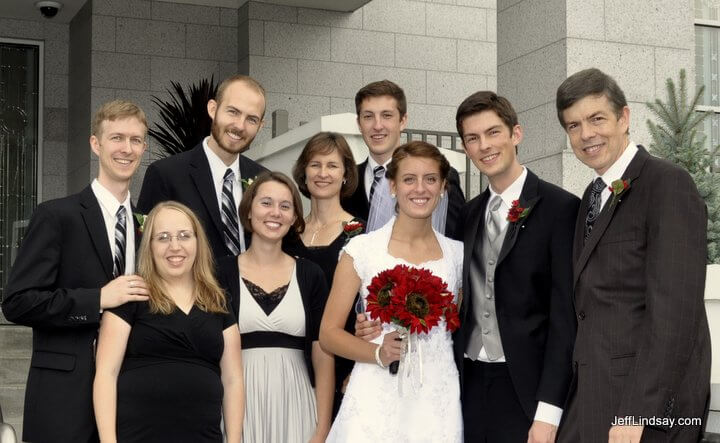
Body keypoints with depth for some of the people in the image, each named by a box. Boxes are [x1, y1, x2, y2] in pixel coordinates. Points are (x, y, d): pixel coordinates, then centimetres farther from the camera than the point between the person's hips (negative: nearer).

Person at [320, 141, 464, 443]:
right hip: (378, 399, -2)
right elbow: (329, 333, 0)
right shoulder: (362, 249, -3)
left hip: (438, 398, 2)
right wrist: (378, 353, -15)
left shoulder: (457, 254, 5)